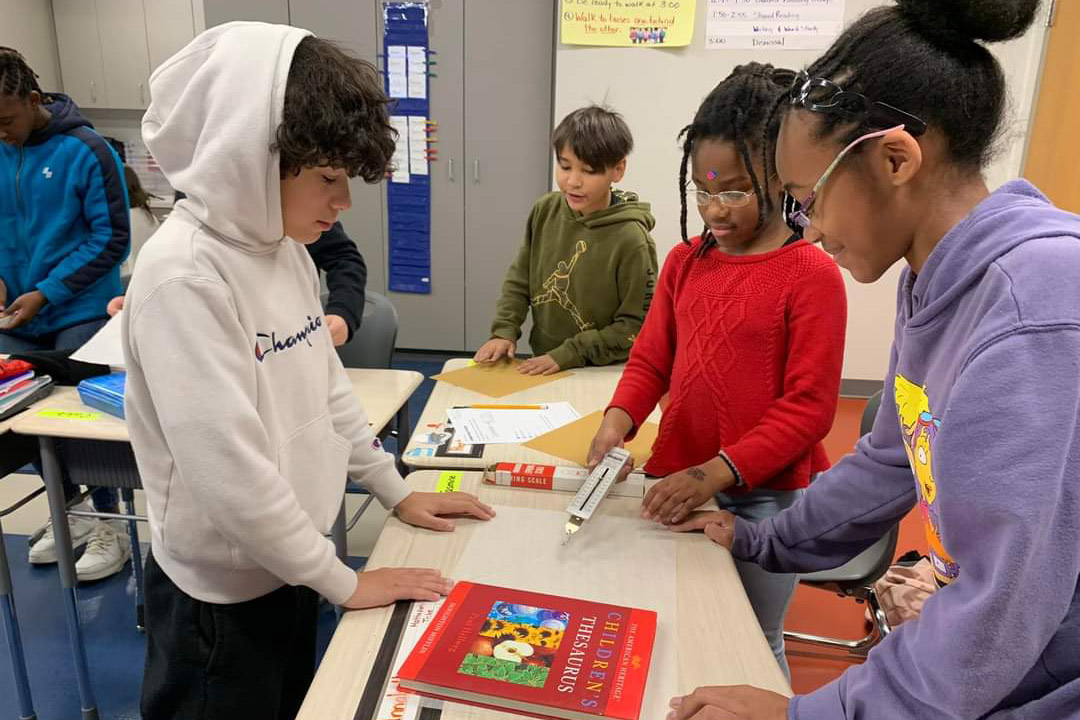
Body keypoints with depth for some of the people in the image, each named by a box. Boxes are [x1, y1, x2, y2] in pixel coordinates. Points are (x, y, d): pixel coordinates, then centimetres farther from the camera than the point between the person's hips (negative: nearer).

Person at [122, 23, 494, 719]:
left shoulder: (286, 249, 1)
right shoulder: (184, 276, -26)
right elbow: (230, 472, -28)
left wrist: (396, 491, 9)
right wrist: (343, 581, -19)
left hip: (288, 561, 8)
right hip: (224, 589, -7)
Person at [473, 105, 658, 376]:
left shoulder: (631, 240, -16)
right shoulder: (545, 211, -2)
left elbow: (636, 326, -13)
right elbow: (520, 278, 8)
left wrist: (568, 354, -15)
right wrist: (504, 331, -5)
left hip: (603, 376, -2)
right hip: (543, 367, 2)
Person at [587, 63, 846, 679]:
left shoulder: (811, 276, -12)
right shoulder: (685, 263, 5)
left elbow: (808, 407, -14)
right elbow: (651, 360, 7)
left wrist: (718, 473, -22)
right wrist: (618, 420, -13)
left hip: (763, 499, -4)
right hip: (679, 486, 5)